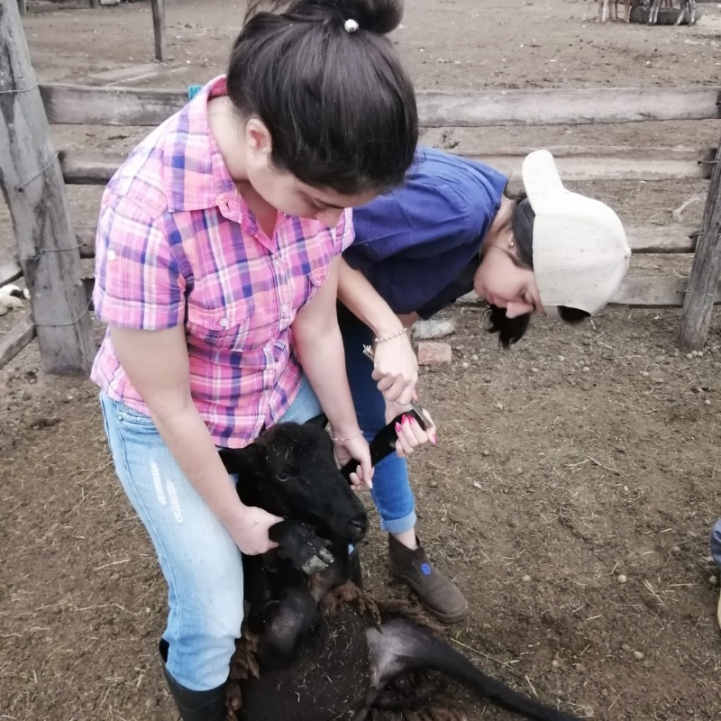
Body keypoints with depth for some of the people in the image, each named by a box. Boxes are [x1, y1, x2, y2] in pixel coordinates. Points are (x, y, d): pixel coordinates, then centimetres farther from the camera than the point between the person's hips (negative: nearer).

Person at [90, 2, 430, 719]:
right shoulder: (148, 211, -36)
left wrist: (346, 429, 5)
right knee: (215, 617, 3)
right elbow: (168, 402, -22)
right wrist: (233, 516, -9)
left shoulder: (316, 168, -20)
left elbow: (316, 325, -7)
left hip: (282, 396, 5)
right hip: (169, 429, -4)